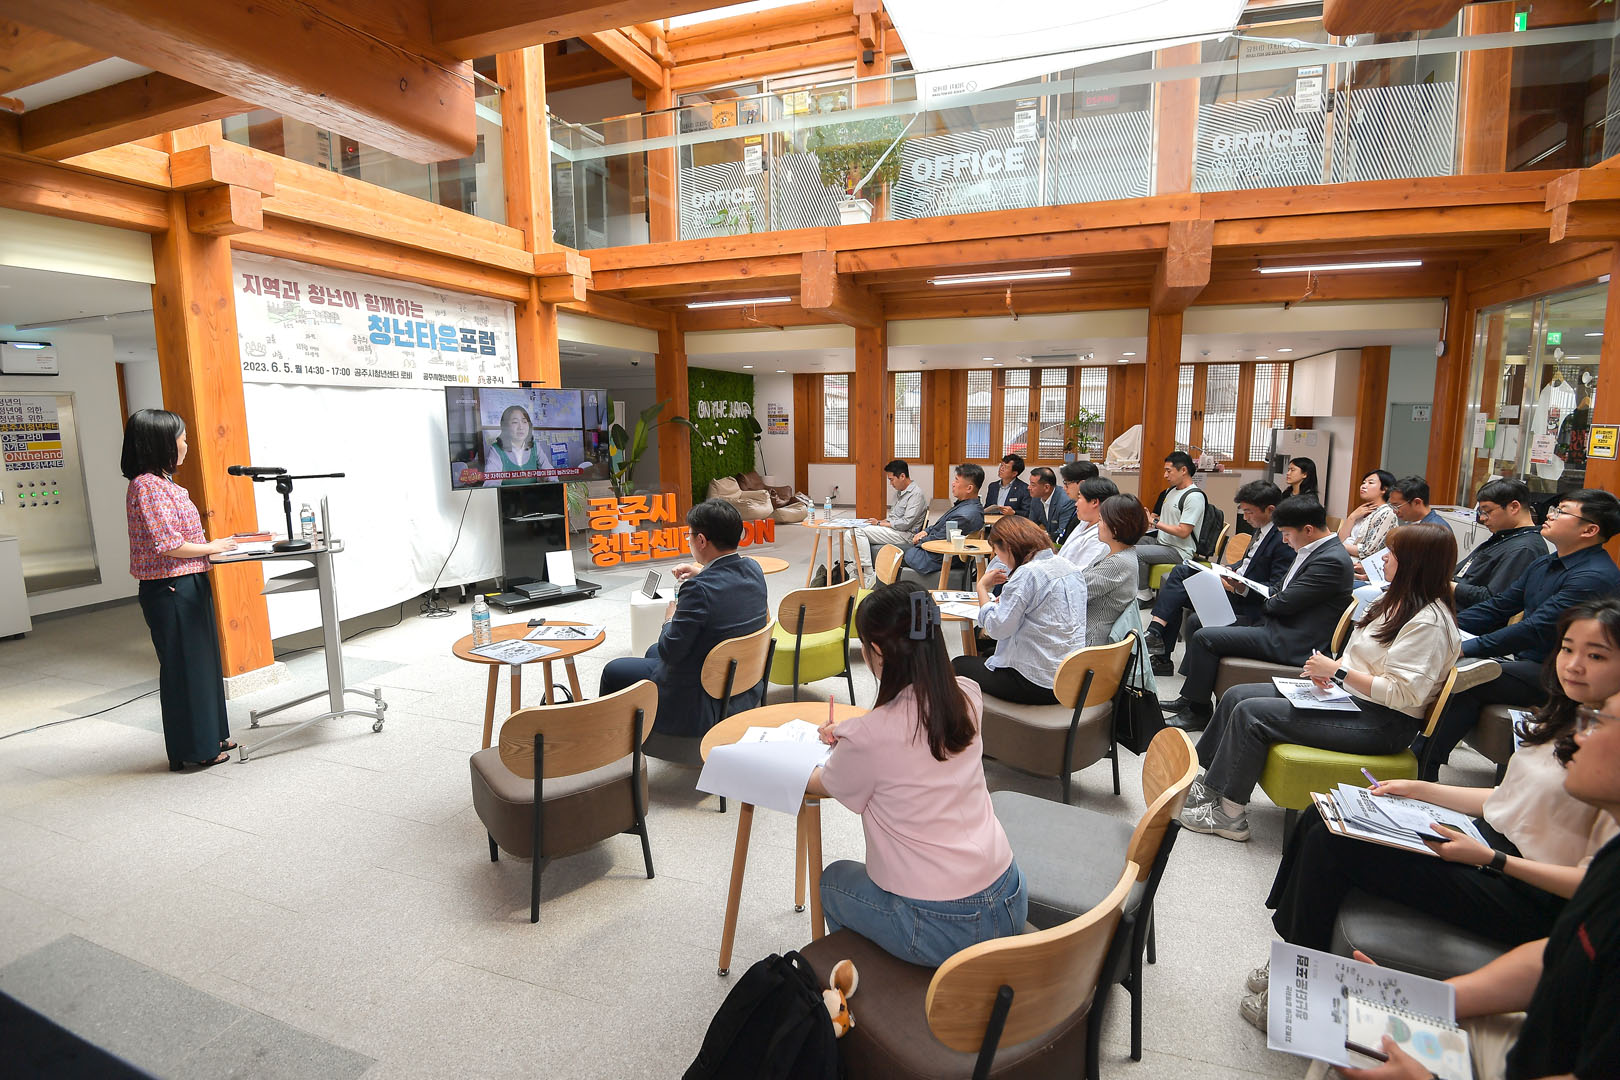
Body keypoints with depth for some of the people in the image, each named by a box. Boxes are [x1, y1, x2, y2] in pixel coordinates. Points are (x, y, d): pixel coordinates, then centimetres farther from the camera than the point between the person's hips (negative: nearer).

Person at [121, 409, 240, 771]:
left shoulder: (163, 483, 13)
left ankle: (208, 737, 29)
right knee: (183, 667, 1)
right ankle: (191, 750, 13)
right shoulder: (147, 486, -17)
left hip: (189, 585, 10)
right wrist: (211, 547, -9)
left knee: (202, 661, 16)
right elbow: (168, 545, -22)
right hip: (171, 590, -10)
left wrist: (211, 545, 6)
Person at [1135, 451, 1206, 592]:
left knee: (1136, 552, -26)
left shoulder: (1194, 496, -16)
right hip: (1161, 542, 9)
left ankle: (1143, 593, -9)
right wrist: (1145, 519, 4)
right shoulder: (1170, 491, 13)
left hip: (1180, 552, -9)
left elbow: (1183, 532, -21)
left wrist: (1154, 522, -18)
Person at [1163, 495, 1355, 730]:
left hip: (1291, 643, -11)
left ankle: (1198, 711, -4)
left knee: (1204, 638, -18)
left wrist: (1264, 604, 1)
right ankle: (1191, 696, 14)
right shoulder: (1313, 550, 12)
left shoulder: (1332, 560, -20)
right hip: (1276, 625, 11)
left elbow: (1284, 603, -21)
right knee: (1196, 621, 10)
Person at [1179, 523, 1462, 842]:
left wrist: (1337, 670, -19)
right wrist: (1328, 670, 1)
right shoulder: (1396, 601, 12)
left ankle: (1229, 813, -8)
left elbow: (1401, 693, -24)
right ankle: (1209, 783, 3)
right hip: (1348, 697, 10)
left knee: (1251, 712, -20)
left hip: (1382, 723, -10)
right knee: (1236, 696, -1)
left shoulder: (1429, 622, -18)